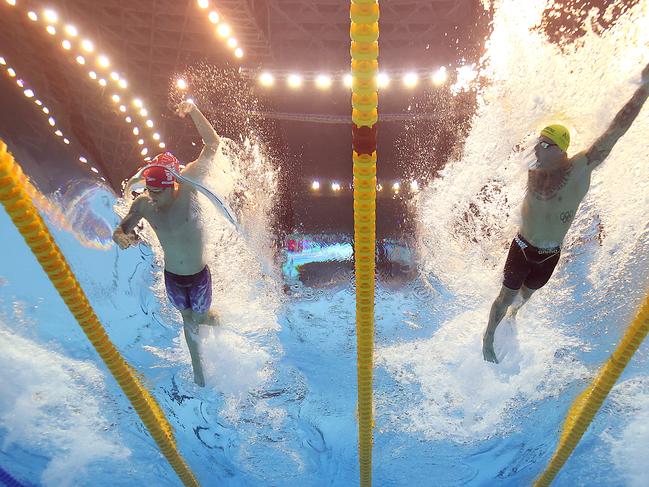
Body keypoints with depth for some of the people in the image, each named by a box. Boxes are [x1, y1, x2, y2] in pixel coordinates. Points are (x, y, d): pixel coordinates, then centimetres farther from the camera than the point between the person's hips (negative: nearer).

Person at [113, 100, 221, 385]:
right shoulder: (143, 204, -15)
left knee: (200, 318, 18)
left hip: (199, 275, -3)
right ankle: (197, 367, 44)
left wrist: (193, 110, -34)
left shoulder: (187, 187, -24)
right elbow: (120, 229, 1)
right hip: (172, 276, 3)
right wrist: (121, 238, -24)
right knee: (187, 320, 21)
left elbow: (213, 144, -26)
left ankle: (216, 319, 56)